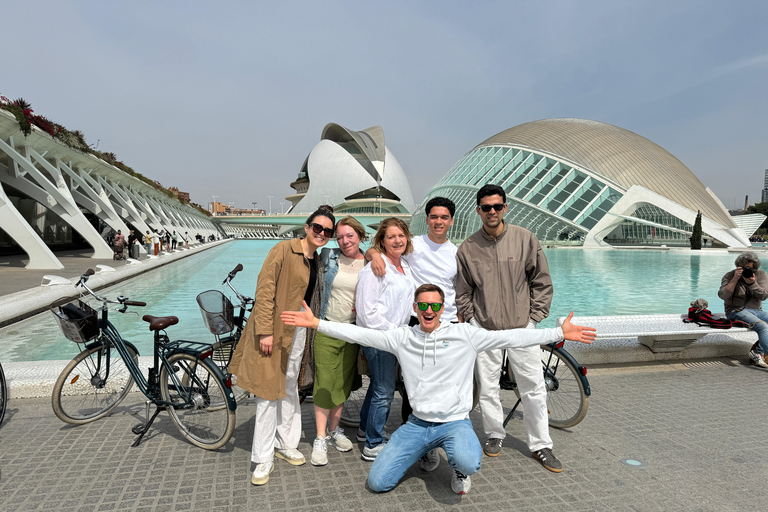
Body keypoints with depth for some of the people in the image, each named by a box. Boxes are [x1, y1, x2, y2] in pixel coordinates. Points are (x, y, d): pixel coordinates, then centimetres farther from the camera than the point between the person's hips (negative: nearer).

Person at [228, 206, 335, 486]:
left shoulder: (317, 261, 10)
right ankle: (264, 459, 13)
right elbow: (264, 290, -17)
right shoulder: (284, 250, -13)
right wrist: (265, 331, -21)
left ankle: (285, 444, 32)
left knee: (289, 387, 17)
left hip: (298, 331, 7)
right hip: (274, 330, -7)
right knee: (269, 390, -1)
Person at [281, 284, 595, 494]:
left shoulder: (464, 335, -5)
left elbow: (510, 337, -10)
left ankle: (459, 470, 6)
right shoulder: (402, 338, 0)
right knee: (377, 482, -4)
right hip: (417, 423, 3)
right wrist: (315, 323, -9)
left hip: (455, 422, -2)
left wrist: (560, 333, -16)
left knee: (467, 463, -35)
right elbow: (359, 334, -2)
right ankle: (426, 451, 23)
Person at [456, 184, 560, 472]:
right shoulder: (467, 248, -1)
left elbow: (542, 282, 5)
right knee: (487, 388, 9)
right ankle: (494, 435, 30)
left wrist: (534, 317, 1)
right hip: (484, 329, 1)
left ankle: (540, 445, 22)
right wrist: (472, 320, 2)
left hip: (522, 328, 0)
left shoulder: (525, 239, -3)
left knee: (534, 388, 5)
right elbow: (463, 293, 8)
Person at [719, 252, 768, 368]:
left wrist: (752, 283, -19)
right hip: (737, 311, -5)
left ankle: (757, 352, -12)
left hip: (757, 311, 5)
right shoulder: (730, 275, -2)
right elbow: (723, 295, -15)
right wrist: (735, 279, -19)